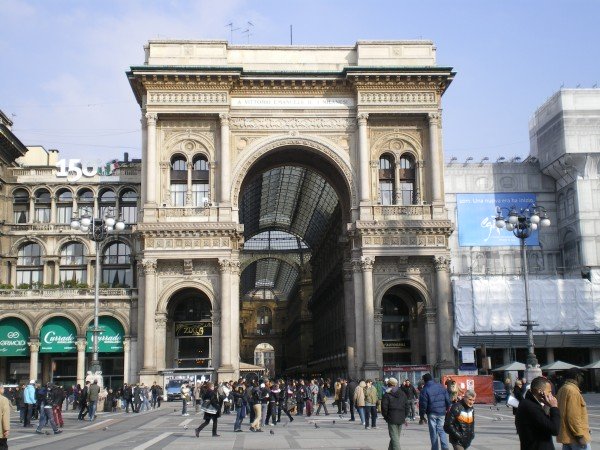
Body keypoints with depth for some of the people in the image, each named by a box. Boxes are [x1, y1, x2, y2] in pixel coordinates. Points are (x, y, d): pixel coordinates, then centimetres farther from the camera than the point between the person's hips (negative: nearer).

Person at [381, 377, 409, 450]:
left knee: (394, 438, -5)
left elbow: (384, 408, -10)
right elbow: (406, 406, 10)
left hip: (392, 419, -6)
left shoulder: (387, 395, -8)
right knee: (396, 437, 18)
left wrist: (385, 417, 4)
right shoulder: (402, 394, 9)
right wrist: (404, 416, 16)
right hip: (401, 419, 6)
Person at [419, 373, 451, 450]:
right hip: (442, 412, 3)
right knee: (442, 430, 11)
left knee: (433, 432, 6)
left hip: (432, 414, -3)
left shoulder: (425, 390, -8)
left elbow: (422, 404, -8)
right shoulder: (441, 387, 4)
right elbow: (448, 400, 7)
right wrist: (448, 410, 17)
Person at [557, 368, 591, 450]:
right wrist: (580, 436, -20)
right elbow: (573, 416, -22)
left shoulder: (562, 390, 13)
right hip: (575, 436, -9)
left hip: (565, 435, 9)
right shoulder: (572, 391, -17)